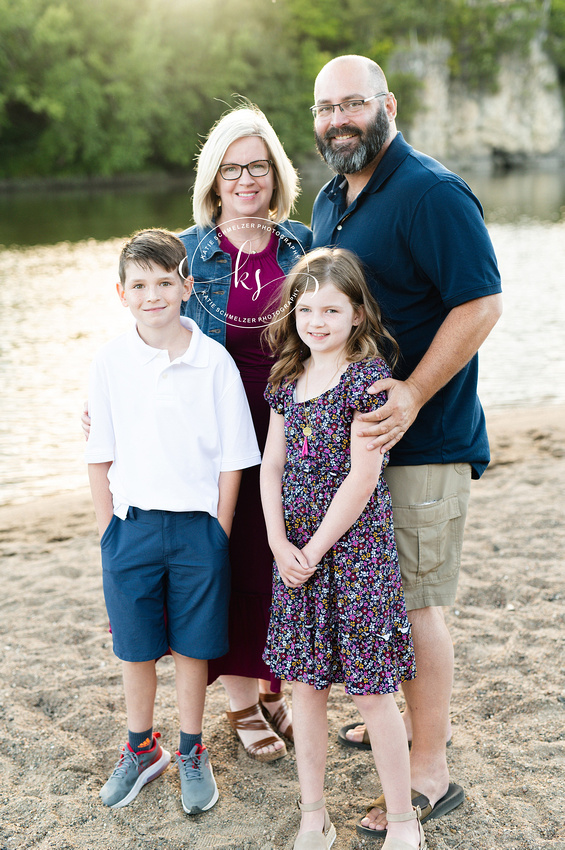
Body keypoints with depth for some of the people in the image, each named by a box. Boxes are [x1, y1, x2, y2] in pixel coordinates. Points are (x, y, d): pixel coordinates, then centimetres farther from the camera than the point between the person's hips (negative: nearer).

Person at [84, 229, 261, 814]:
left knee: (192, 646, 10)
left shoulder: (214, 361, -7)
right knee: (135, 646, 13)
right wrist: (108, 529, 1)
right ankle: (141, 749, 34)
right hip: (131, 524, 2)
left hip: (197, 524, -1)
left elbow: (231, 459, -3)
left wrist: (218, 535, -4)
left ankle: (191, 753, 30)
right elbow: (100, 456, 4)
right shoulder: (110, 362, -2)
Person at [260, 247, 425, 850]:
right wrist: (279, 543, -5)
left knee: (371, 691, 1)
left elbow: (363, 477, -15)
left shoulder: (368, 376, -11)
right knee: (306, 685, 11)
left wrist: (316, 549, -12)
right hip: (295, 553, 6)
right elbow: (271, 467, 7)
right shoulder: (289, 378, 8)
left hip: (355, 549, -6)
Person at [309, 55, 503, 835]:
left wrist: (411, 396, -25)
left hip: (424, 440, -9)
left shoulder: (433, 194, -15)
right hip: (351, 430, 9)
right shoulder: (331, 202, 13)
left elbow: (481, 303, -21)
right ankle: (407, 717, 38)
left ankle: (430, 773, 11)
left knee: (416, 602, -2)